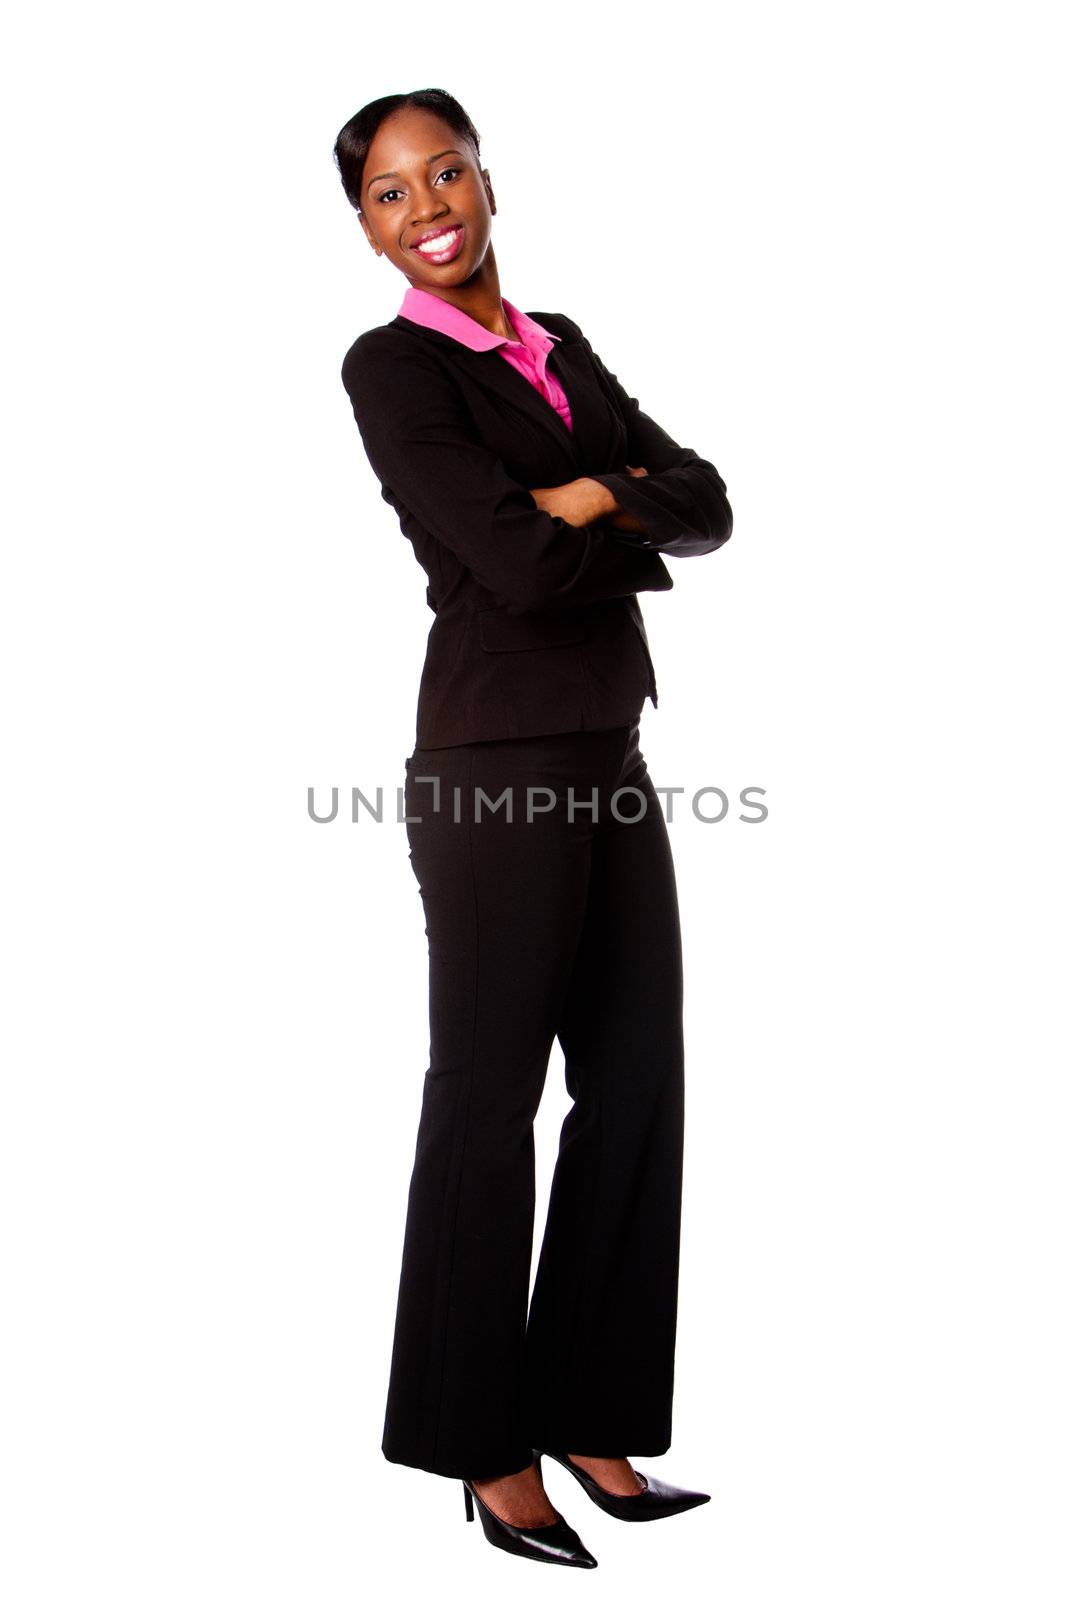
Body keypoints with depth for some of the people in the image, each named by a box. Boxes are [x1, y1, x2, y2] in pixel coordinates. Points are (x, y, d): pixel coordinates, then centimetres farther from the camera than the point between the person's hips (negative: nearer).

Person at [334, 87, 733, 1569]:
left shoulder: (561, 347, 16)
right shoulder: (393, 367, -6)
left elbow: (707, 504, 6)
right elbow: (519, 562, -18)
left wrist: (603, 496, -11)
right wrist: (635, 537, -1)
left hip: (608, 754, 8)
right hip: (496, 763, -7)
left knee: (638, 1084, 9)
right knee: (489, 1096, 1)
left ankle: (591, 1418, 23)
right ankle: (488, 1447, 16)